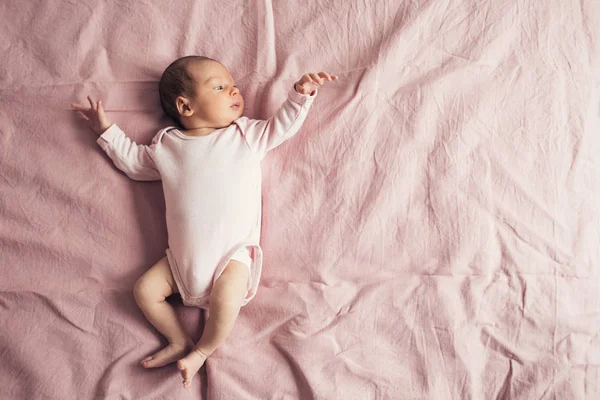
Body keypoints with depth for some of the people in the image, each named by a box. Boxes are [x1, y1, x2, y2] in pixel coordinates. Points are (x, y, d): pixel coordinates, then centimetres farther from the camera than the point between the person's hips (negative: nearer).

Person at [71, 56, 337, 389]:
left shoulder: (246, 135, 7)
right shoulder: (166, 145, 10)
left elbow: (282, 125, 9)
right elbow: (134, 162, 24)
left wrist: (300, 94, -3)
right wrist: (107, 131, 21)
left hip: (233, 253, -3)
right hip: (182, 256, 3)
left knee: (225, 300, -24)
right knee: (145, 289, -3)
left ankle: (202, 350, 4)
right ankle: (179, 341, 15)